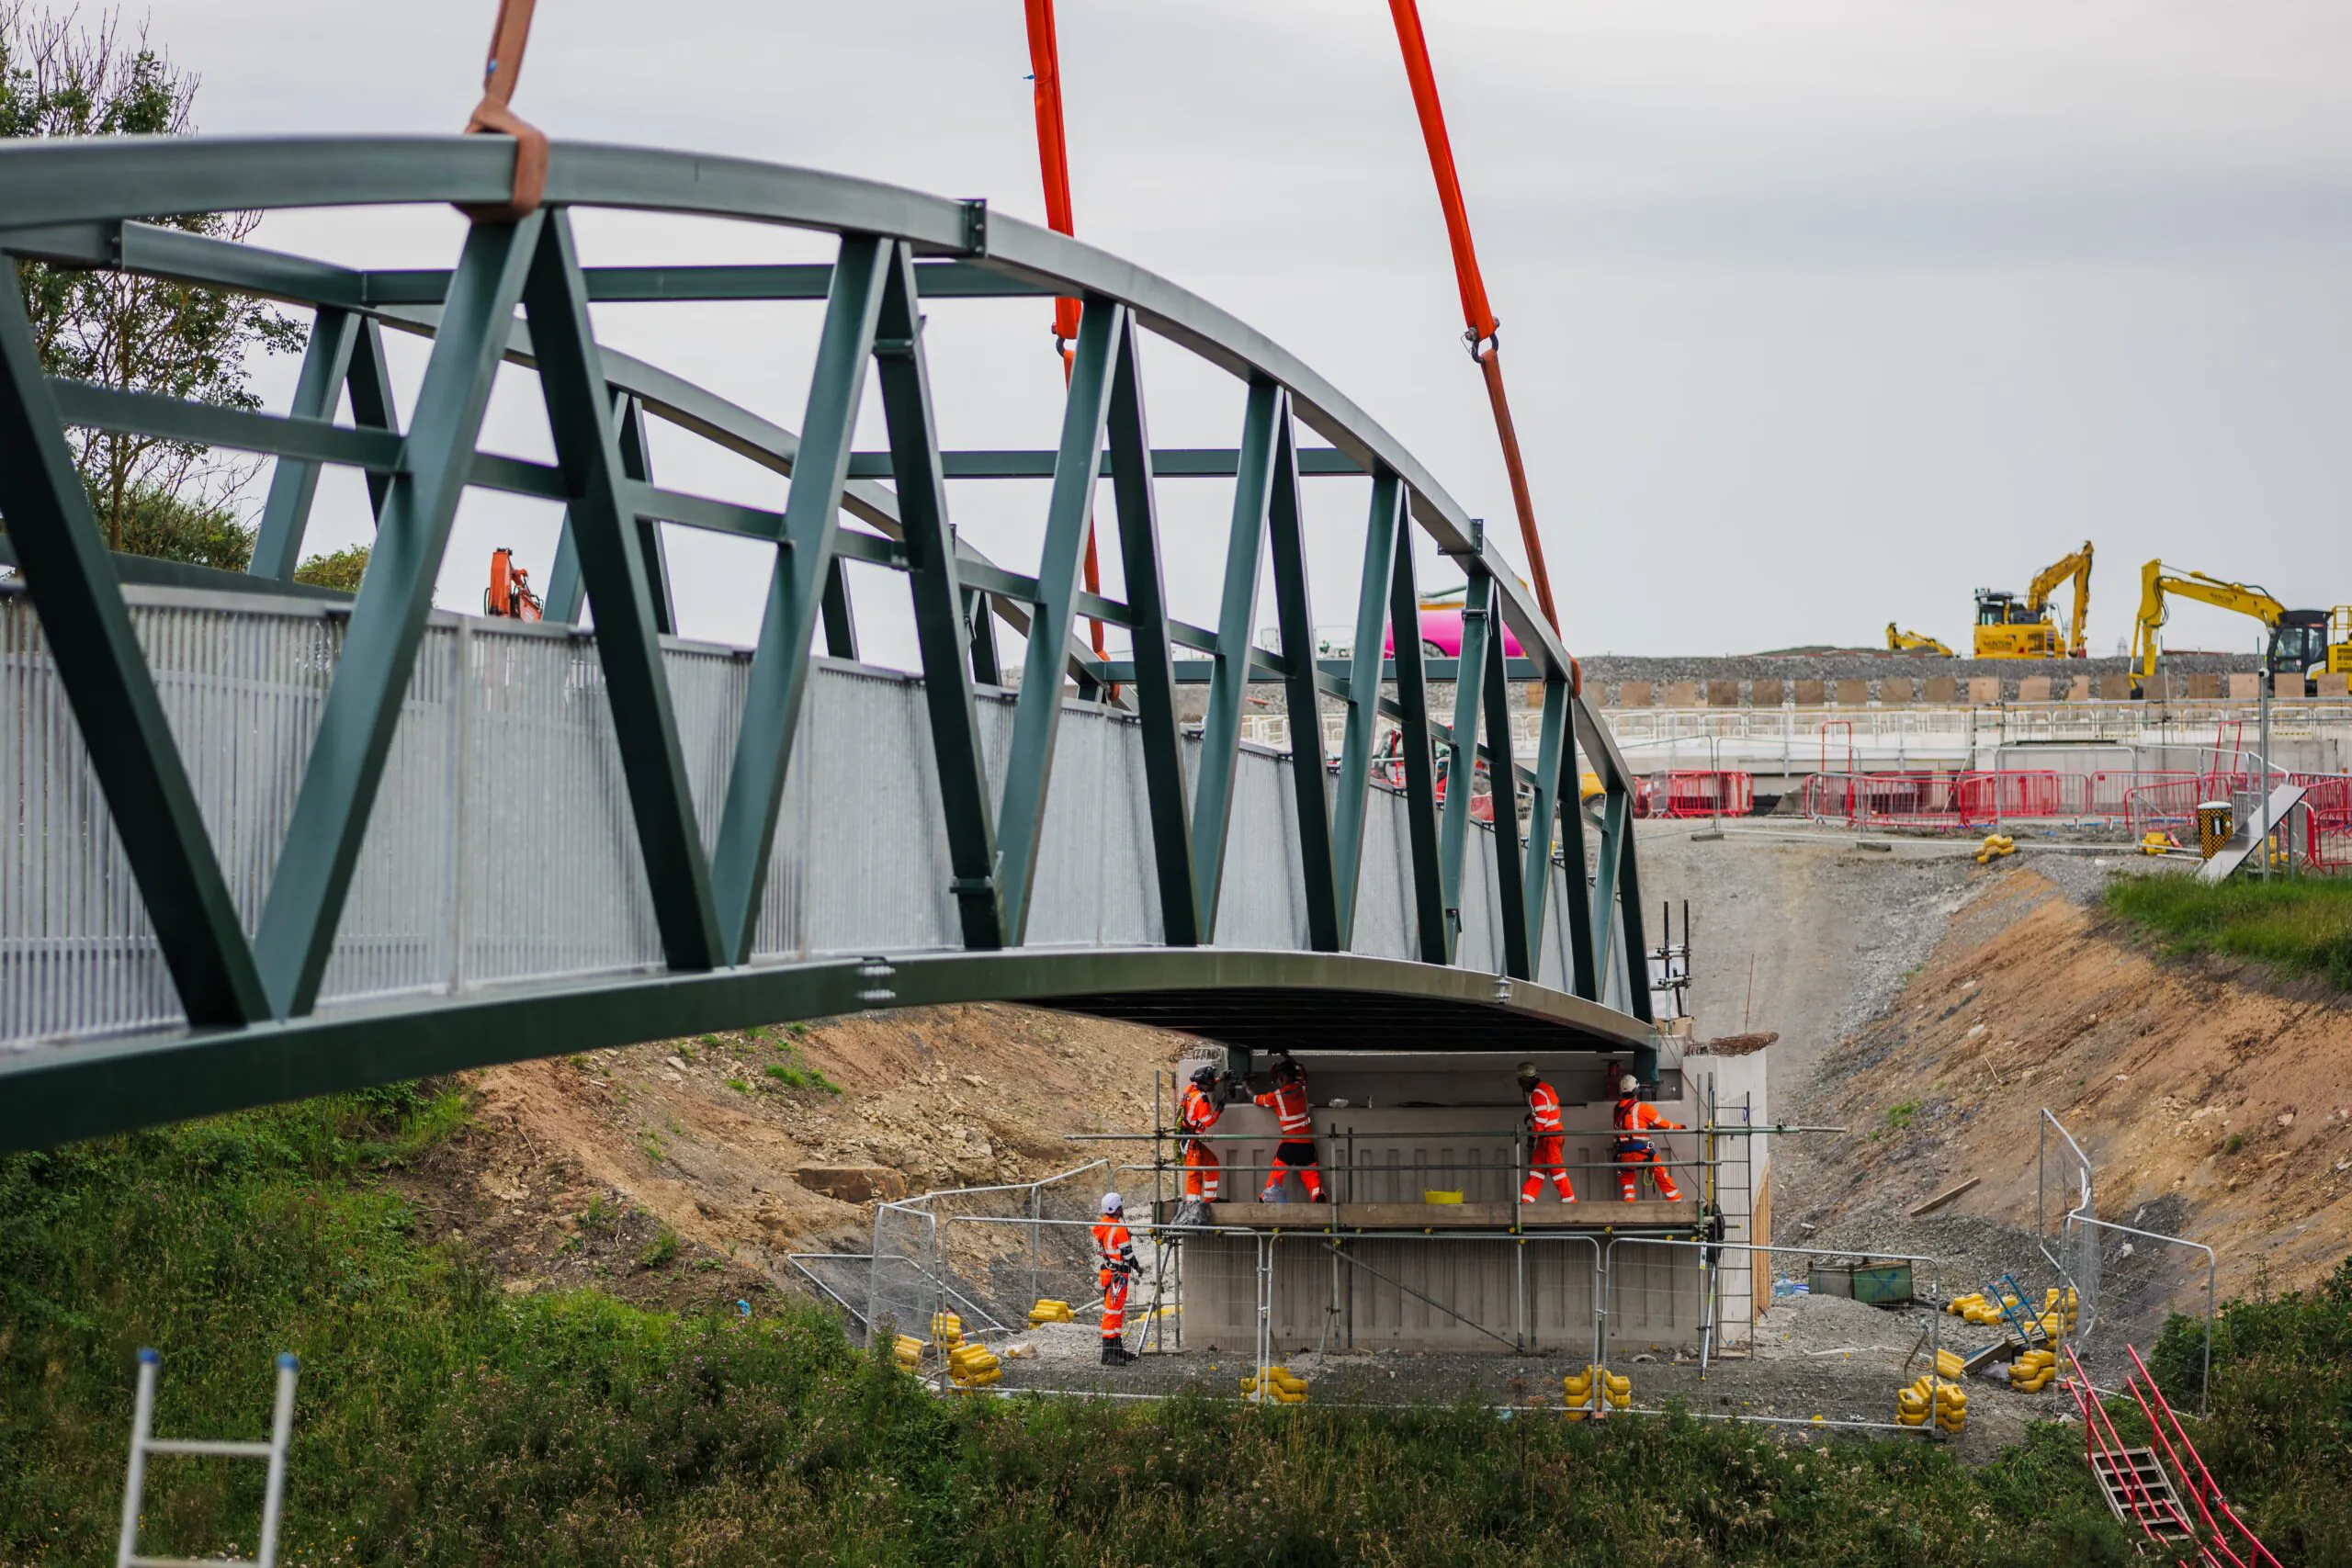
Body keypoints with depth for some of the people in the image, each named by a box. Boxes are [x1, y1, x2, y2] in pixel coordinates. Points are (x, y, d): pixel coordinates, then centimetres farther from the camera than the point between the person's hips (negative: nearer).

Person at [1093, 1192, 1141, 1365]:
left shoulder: (1101, 1226, 10)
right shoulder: (1119, 1229, -18)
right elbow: (1127, 1253, -15)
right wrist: (1137, 1268, 3)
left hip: (1107, 1271, 9)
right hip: (1117, 1276, -9)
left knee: (1118, 1311, 19)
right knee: (1113, 1311, -9)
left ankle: (1117, 1348, 27)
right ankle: (1108, 1353, -11)